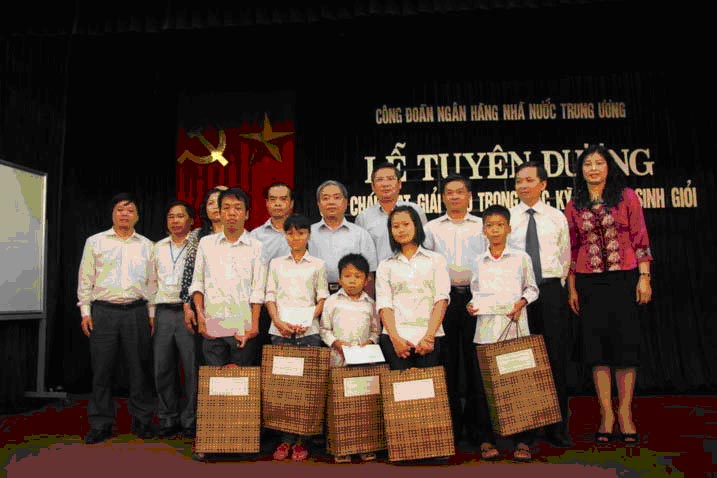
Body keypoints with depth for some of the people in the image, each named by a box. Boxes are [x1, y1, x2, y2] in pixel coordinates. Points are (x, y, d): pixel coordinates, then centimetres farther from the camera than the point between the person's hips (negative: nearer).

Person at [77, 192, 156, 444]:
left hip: (136, 312, 1)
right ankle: (101, 424, 13)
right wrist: (85, 312, 1)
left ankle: (142, 420, 13)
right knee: (102, 369, 2)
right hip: (103, 312, 0)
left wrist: (151, 314, 7)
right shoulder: (95, 242, 9)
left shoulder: (146, 245, 11)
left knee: (139, 367, 3)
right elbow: (85, 279, 8)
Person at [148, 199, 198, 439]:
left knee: (192, 368, -3)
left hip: (188, 311, -5)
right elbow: (153, 282, 18)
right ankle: (168, 420, 19)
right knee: (163, 368, 8)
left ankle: (190, 420, 9)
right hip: (163, 312, 5)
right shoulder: (158, 248, 16)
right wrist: (151, 314, 12)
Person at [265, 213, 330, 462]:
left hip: (308, 332, -1)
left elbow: (322, 299, 4)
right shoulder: (276, 263, 12)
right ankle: (286, 439, 9)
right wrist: (278, 322, -9)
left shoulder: (317, 265, 8)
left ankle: (302, 441, 7)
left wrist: (307, 322, -11)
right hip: (280, 331, 2)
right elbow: (270, 296, 8)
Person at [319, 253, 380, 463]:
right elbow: (324, 329, 6)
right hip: (339, 359, -1)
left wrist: (370, 341, -4)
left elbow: (375, 330, 15)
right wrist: (336, 343, -10)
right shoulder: (332, 301, 4)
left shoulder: (370, 303, 9)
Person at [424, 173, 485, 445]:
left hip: (475, 295, 0)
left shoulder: (482, 226, 13)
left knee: (475, 356, 1)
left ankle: (475, 420, 13)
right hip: (444, 296, 0)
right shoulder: (431, 228, 14)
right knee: (447, 358, 2)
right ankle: (451, 423, 11)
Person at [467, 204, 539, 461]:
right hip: (486, 329, 2)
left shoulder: (521, 258, 6)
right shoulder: (478, 262, 11)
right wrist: (472, 305, -1)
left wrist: (522, 301, -8)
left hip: (515, 327, -1)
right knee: (485, 384, 1)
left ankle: (521, 441, 11)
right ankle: (487, 440, 12)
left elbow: (532, 288, 10)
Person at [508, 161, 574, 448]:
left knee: (556, 357, 0)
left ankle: (558, 429, 9)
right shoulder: (507, 218, 6)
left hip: (551, 289, 1)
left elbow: (565, 256, 14)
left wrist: (556, 286, 7)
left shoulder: (557, 217, 10)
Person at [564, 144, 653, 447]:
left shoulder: (626, 197, 3)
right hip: (589, 282, 2)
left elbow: (640, 239, 1)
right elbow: (571, 249, 8)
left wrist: (644, 277, -6)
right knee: (596, 345, 3)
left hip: (624, 278, -1)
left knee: (625, 342, 1)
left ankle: (625, 413, 12)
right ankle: (606, 413, 13)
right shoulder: (573, 206, 7)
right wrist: (571, 287, 5)